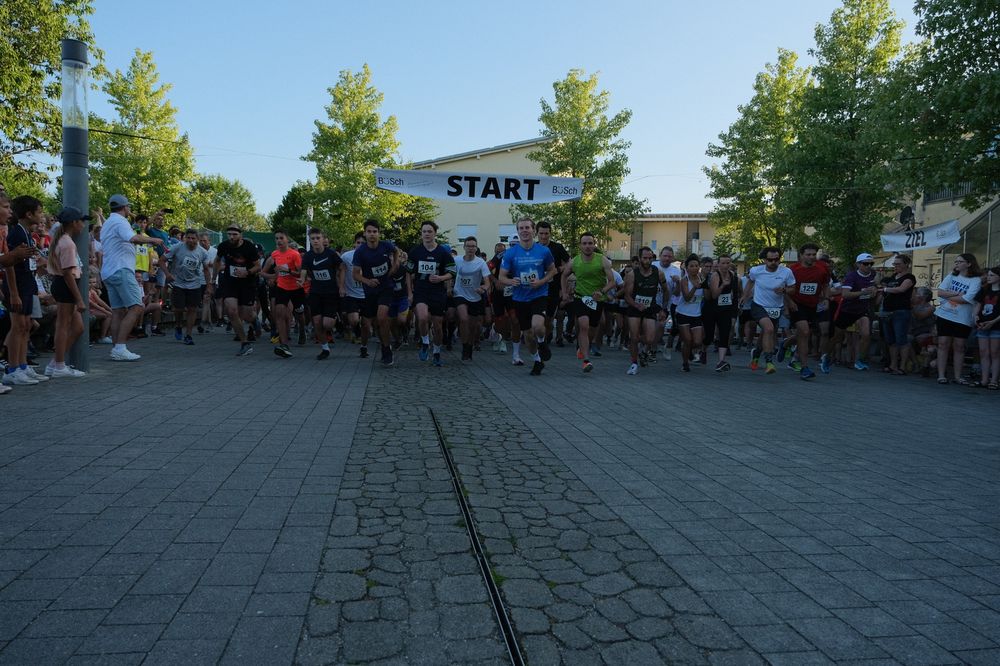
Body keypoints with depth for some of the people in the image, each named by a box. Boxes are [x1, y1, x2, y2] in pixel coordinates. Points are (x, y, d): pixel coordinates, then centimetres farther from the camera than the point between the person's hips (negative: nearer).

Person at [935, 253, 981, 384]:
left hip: (963, 319, -2)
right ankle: (941, 375, 2)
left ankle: (957, 376, 13)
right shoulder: (951, 275, 6)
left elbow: (966, 299, -17)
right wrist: (957, 294, -13)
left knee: (959, 347, 5)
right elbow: (940, 292, -2)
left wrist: (948, 296, -7)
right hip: (945, 315, 2)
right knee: (943, 344, 0)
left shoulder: (976, 280, -6)